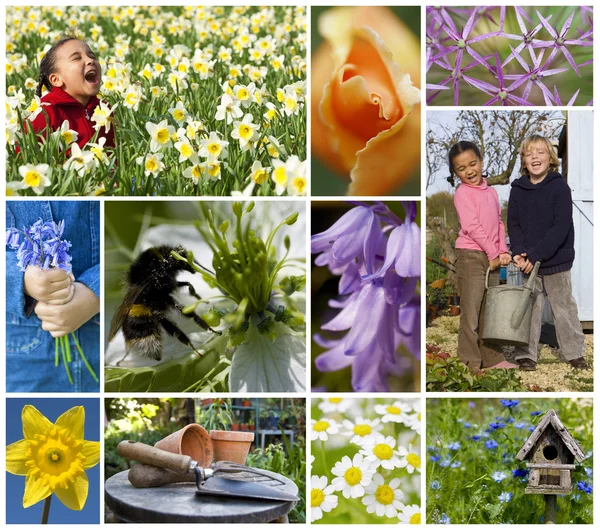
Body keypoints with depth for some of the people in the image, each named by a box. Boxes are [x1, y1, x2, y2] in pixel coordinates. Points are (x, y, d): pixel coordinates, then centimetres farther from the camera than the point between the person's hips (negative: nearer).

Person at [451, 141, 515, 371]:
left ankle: (492, 358, 23)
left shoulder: (491, 192, 13)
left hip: (492, 258, 7)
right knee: (471, 313, -5)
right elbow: (472, 227, -16)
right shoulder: (462, 193, -9)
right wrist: (493, 253, -13)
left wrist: (503, 250, -1)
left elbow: (499, 223, 13)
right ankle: (469, 363, 0)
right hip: (471, 256, -7)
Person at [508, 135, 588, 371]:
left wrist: (535, 255, -22)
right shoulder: (518, 189, 1)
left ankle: (575, 353, 21)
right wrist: (519, 252, -16)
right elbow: (513, 224, 2)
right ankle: (526, 355, 14)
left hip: (556, 262, -2)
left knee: (564, 308, 9)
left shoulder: (559, 187, -10)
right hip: (527, 263, 2)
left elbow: (561, 227, -17)